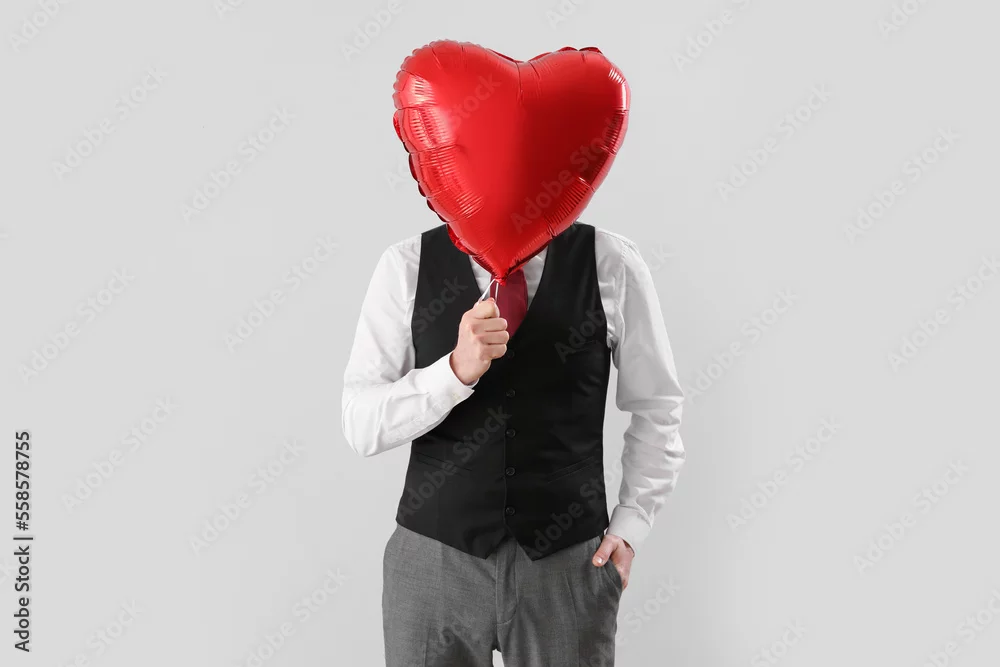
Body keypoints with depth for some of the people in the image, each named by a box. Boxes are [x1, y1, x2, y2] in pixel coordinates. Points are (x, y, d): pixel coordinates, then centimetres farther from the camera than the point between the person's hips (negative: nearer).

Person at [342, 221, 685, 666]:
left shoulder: (612, 264, -5)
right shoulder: (406, 267, -5)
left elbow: (656, 409, 4)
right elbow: (360, 426, -9)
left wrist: (629, 525, -1)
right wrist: (457, 369, -23)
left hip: (570, 562, 0)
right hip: (433, 560, 1)